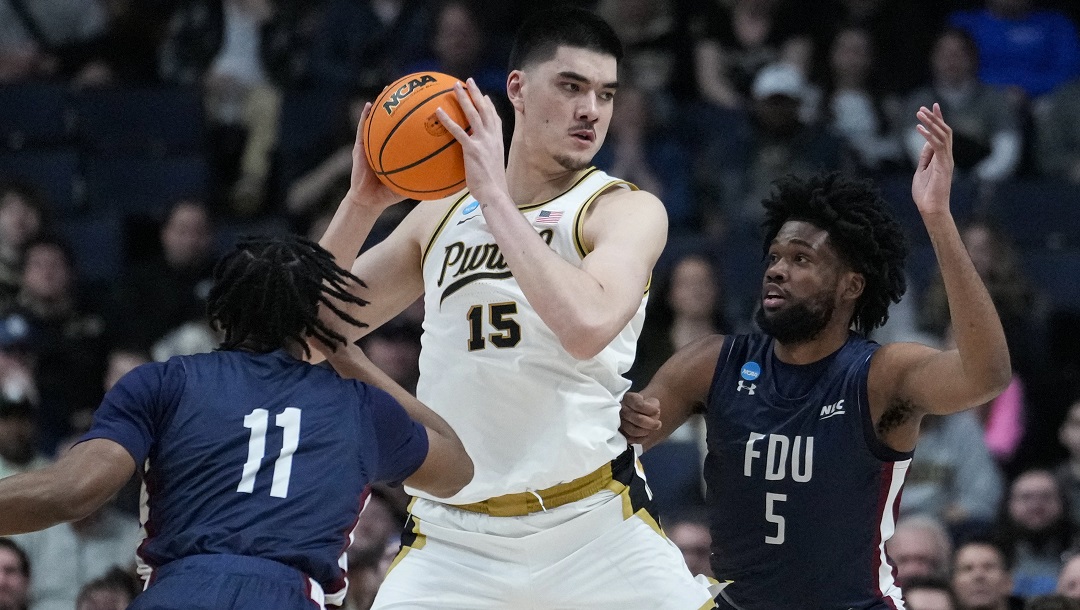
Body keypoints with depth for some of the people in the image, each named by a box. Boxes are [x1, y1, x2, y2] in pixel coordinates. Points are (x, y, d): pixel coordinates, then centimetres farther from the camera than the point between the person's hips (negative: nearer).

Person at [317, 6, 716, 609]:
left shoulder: (627, 210, -2)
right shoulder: (444, 214, 11)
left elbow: (587, 327, -24)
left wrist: (495, 195, -19)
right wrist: (363, 202, -3)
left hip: (594, 529, -2)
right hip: (452, 535, 3)